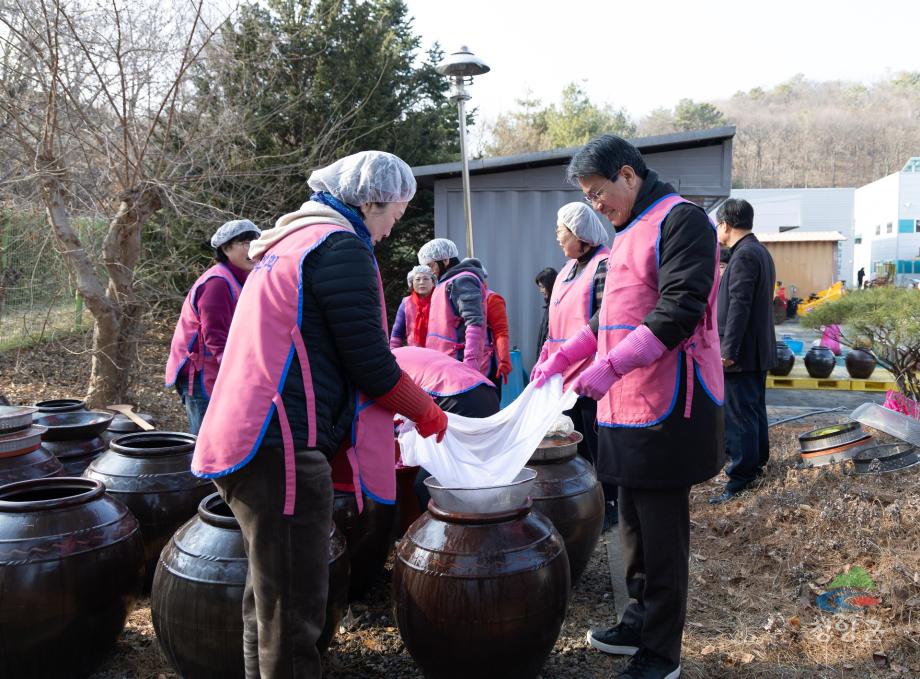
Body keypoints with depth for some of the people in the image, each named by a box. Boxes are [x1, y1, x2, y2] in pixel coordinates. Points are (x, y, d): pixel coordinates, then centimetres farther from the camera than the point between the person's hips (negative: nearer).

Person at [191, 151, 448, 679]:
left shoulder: (291, 238, 22)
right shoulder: (342, 246, -10)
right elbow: (370, 362, -13)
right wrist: (427, 412, 5)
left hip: (249, 442, 10)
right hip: (283, 451, -10)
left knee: (269, 602, 20)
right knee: (295, 612, -2)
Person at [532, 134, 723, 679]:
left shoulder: (681, 219, -10)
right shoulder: (629, 232, 19)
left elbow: (680, 309, -20)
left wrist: (611, 366, -25)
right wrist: (563, 356, 16)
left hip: (666, 407, -9)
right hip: (628, 404, 9)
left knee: (662, 531, -1)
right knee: (635, 522, 17)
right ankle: (642, 622, 31)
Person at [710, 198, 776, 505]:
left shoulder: (744, 255, -17)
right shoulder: (761, 251, 15)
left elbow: (739, 306, -23)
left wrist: (729, 349, -23)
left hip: (741, 352, -10)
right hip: (759, 350, 10)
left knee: (739, 413, -5)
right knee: (755, 407, 20)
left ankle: (741, 477, 0)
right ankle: (757, 461, 32)